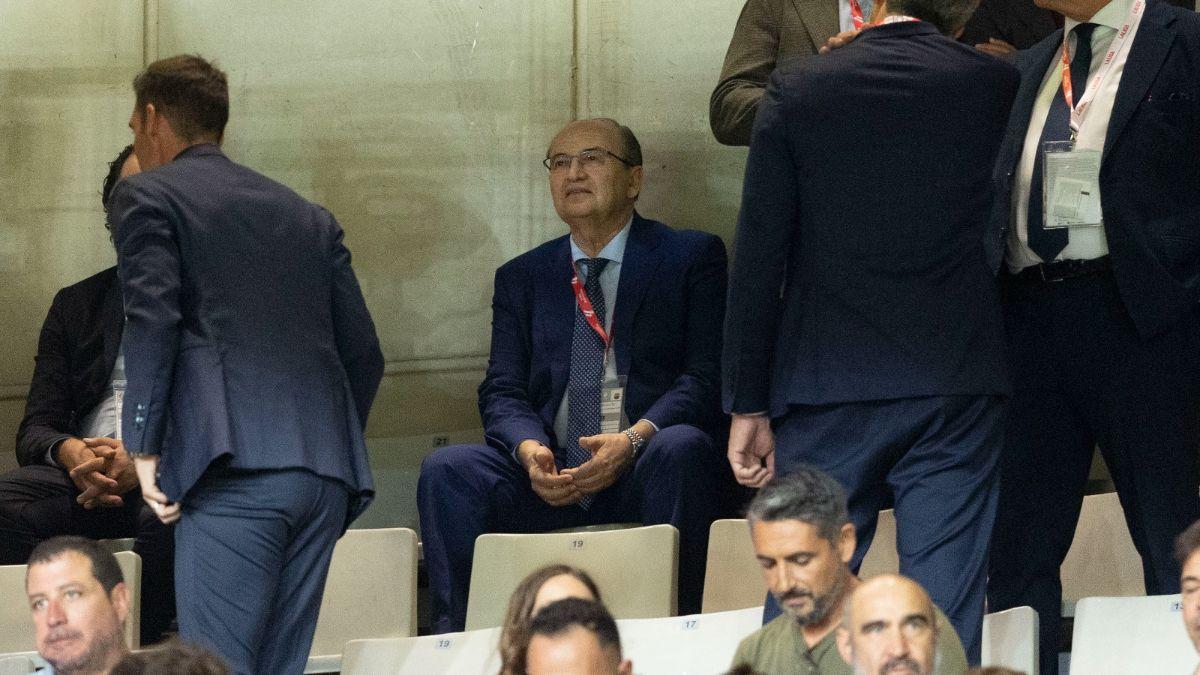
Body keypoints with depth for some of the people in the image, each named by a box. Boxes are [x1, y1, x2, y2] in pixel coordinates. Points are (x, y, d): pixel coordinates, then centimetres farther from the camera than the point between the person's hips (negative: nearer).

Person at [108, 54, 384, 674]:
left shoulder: (146, 197, 8)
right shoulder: (309, 218, 26)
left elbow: (152, 321, -7)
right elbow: (363, 353, 20)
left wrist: (143, 448, -3)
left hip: (235, 468, -6)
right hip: (326, 472, 6)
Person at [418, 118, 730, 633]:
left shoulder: (692, 257, 9)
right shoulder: (521, 278, 20)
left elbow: (707, 377, -3)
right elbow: (502, 392, 10)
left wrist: (634, 439, -21)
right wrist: (529, 449, -15)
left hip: (646, 471, -3)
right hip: (549, 476, 3)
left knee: (681, 448, -36)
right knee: (446, 470, -23)